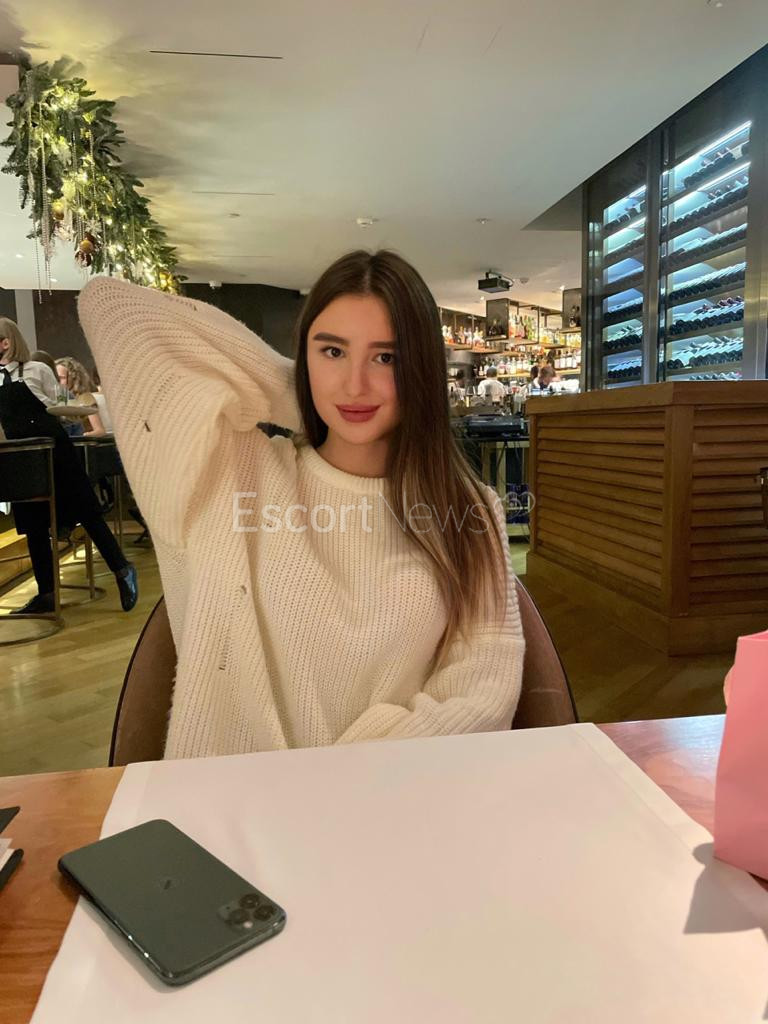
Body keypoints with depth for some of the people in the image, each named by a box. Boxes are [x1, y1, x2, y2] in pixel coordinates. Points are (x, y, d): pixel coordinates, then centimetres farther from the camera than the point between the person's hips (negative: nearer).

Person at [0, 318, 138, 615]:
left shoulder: (37, 370, -2)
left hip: (52, 448, -6)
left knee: (85, 512, -4)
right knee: (33, 525, 9)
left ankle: (121, 570, 5)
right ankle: (46, 593, 19)